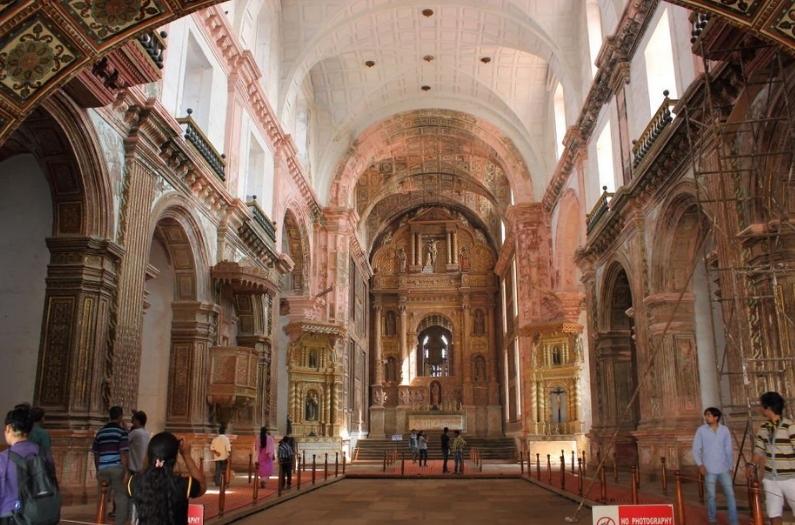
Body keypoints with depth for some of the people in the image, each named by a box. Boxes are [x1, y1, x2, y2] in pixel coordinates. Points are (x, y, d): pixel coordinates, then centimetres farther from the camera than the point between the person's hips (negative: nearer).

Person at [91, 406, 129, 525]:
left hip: (103, 468, 5)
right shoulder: (122, 431, -4)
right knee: (122, 498, 2)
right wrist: (126, 471, -11)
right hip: (117, 468, -5)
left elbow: (95, 454, 17)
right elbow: (123, 454, -11)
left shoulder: (100, 432, 14)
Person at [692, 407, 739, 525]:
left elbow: (729, 449, 9)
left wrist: (730, 466, 8)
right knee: (711, 495, 6)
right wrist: (700, 464, -13)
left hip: (724, 469, 2)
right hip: (709, 469, -2)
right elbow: (696, 449, -2)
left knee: (730, 494, 0)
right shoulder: (701, 430, -4)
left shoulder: (725, 430, 1)